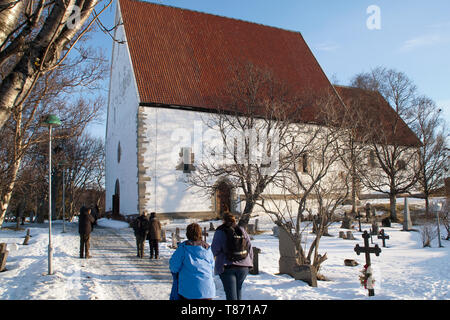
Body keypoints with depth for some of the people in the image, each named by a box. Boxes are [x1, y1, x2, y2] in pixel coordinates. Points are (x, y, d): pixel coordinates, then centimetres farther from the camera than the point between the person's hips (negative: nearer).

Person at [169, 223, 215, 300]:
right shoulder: (207, 248, 8)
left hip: (189, 289, -3)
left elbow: (174, 264, -4)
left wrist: (175, 274, 18)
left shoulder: (183, 247, -5)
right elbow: (212, 267, 14)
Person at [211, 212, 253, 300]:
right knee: (238, 288, 22)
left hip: (227, 267, -4)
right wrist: (250, 263, 15)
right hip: (243, 266, 4)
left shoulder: (220, 232, -5)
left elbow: (215, 249, -6)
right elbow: (250, 248, 8)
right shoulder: (242, 230, 7)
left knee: (231, 292, -1)